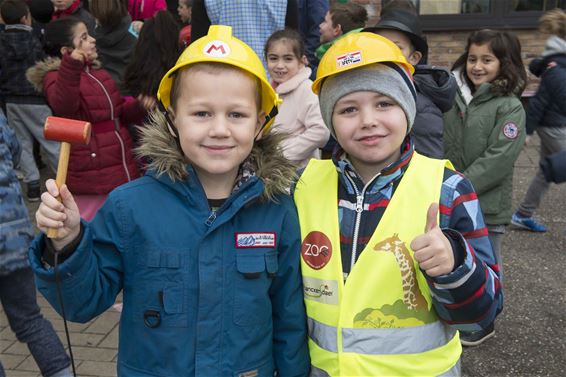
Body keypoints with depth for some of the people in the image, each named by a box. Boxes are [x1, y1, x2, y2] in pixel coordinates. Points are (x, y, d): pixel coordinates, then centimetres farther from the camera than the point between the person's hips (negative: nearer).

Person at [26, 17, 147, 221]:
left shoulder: (99, 73, 14)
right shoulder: (55, 77, -11)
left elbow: (118, 110, 22)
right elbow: (63, 105, -33)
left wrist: (139, 107, 2)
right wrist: (72, 66, -47)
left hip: (122, 169, 8)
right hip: (91, 175, -8)